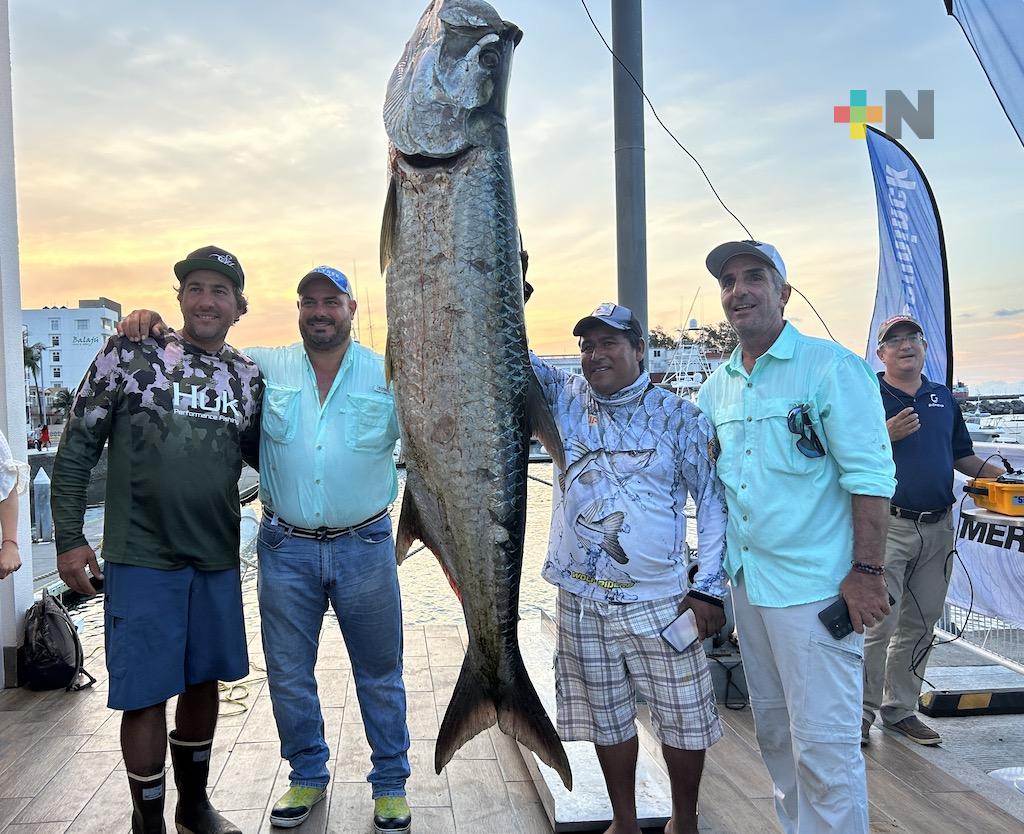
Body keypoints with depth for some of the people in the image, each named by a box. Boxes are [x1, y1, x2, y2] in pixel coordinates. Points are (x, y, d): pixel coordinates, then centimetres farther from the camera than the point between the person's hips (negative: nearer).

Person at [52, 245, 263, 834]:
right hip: (142, 559, -4)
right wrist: (70, 537, -7)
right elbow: (79, 444, -3)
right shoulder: (131, 354, -5)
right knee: (147, 694, 3)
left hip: (218, 559, 4)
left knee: (204, 681, 16)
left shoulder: (249, 376, 6)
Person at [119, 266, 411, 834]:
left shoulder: (387, 375, -1)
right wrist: (150, 326, -8)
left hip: (364, 547, -1)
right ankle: (307, 777, 36)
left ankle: (390, 783, 29)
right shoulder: (264, 368, 2)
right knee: (288, 674, 13)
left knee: (380, 673, 11)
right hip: (286, 548, 1)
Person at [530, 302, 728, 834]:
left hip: (660, 602, -2)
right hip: (581, 601, 2)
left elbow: (714, 500, -2)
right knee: (607, 717, 15)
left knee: (685, 719, 10)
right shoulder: (565, 399, 3)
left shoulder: (679, 416, -3)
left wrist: (709, 588, -7)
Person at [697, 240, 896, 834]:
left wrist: (867, 571, -17)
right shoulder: (718, 386, 10)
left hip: (816, 586, -7)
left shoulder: (833, 367, -9)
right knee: (773, 729, 19)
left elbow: (871, 476, -13)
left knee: (824, 744, -1)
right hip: (746, 581, 7)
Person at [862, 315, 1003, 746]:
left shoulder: (944, 398, 15)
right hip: (888, 527, -6)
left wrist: (996, 472, 4)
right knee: (879, 624, -7)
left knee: (920, 626, 12)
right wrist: (887, 434, -20)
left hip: (938, 528, 6)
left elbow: (962, 455, 21)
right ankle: (861, 713, 7)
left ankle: (900, 709, 25)